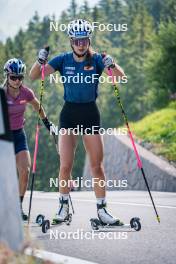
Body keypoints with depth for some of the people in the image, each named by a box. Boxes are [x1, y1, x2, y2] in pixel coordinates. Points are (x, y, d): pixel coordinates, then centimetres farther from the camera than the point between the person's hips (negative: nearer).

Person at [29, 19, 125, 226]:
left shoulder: (96, 59, -5)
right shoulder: (63, 60, -3)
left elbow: (121, 77, -16)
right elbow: (33, 76, -8)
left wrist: (111, 65, -36)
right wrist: (40, 60, -28)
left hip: (90, 114, 0)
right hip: (69, 114, 0)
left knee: (97, 166, 0)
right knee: (65, 165, -6)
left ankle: (102, 209, 8)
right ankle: (63, 206, 9)